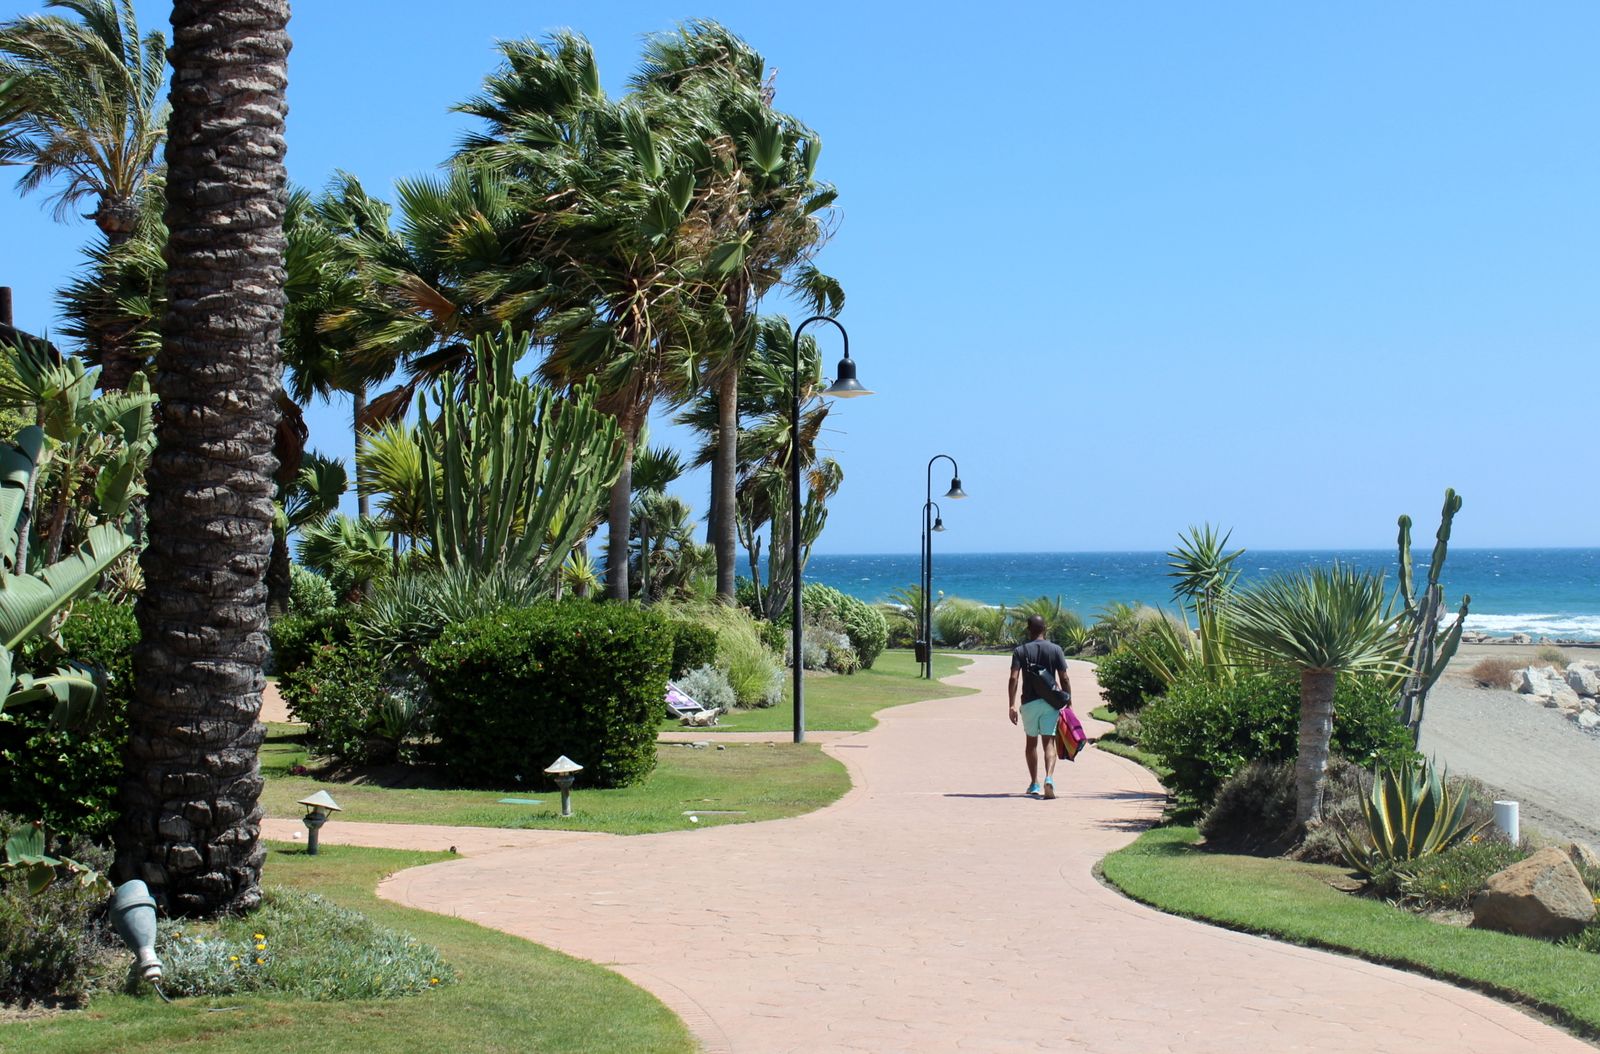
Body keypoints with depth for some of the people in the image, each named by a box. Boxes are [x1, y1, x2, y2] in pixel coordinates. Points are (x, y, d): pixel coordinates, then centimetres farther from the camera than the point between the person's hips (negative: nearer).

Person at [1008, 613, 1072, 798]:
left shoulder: (1020, 651, 0)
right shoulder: (1055, 650, 1)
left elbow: (1014, 679, -10)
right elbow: (1064, 679, -1)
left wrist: (1011, 705, -11)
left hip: (1029, 702, 1)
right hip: (1050, 702, 0)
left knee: (1031, 742, 17)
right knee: (1049, 742, -4)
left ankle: (1034, 784, 23)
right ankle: (1049, 778, -27)